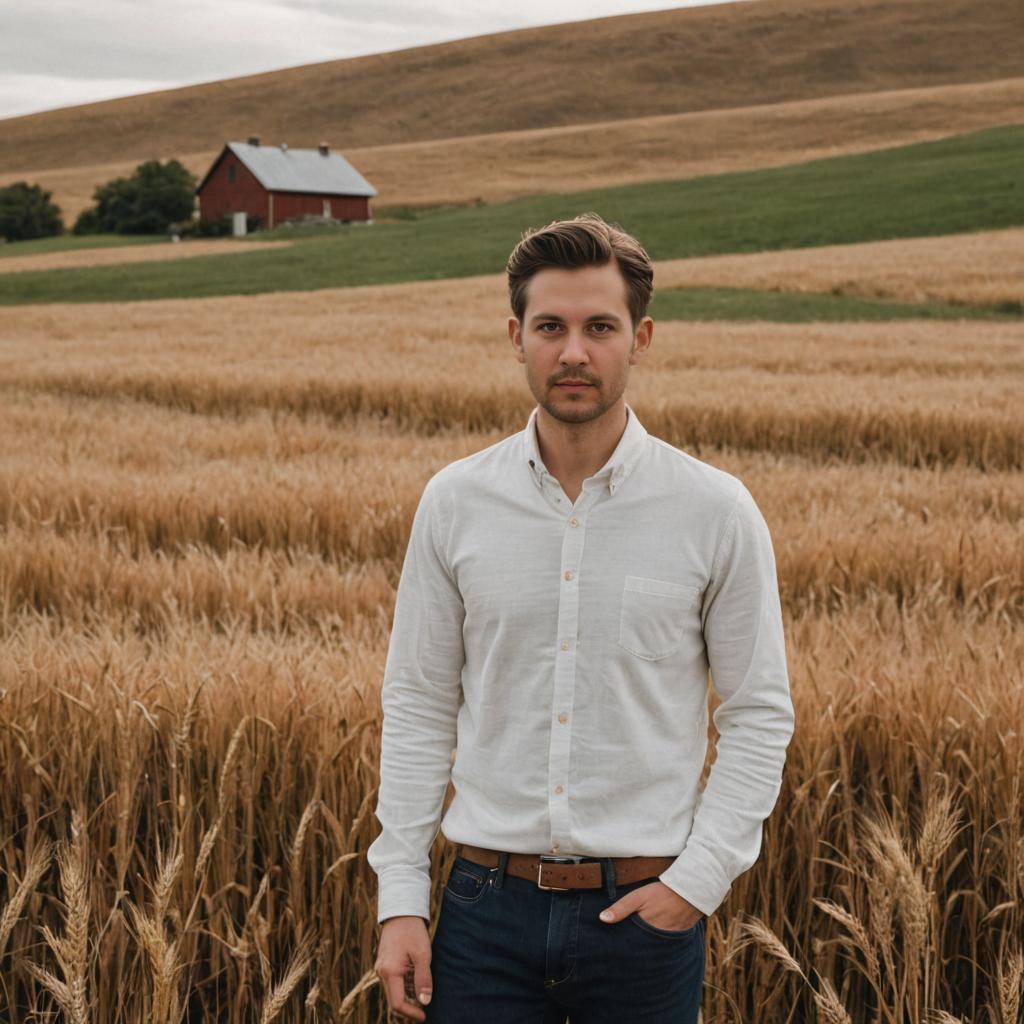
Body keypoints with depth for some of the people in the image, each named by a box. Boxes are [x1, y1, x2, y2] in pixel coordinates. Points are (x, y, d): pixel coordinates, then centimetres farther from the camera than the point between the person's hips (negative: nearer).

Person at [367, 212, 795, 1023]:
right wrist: (400, 898, 0)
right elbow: (418, 708, 4)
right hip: (491, 903, 1)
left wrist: (699, 879, -9)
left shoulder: (716, 512, -4)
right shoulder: (455, 502, 1)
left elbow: (760, 715, 0)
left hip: (646, 912, -1)